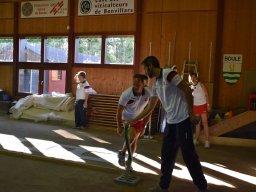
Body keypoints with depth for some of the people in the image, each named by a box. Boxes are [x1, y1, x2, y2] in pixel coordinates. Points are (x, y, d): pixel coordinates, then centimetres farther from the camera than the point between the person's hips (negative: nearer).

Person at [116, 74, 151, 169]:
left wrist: (143, 126, -7)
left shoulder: (148, 94, -23)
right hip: (127, 119, -3)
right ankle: (122, 153, 4)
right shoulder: (126, 94, -31)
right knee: (132, 137, -23)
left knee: (134, 142, 6)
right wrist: (119, 126, -12)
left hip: (139, 120, 3)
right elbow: (119, 111, -18)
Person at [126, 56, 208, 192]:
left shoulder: (168, 74, -11)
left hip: (183, 120, -8)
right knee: (167, 155, 12)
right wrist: (134, 120, 24)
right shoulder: (155, 85, 14)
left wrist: (191, 113, -14)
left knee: (188, 155, -1)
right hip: (171, 122, 8)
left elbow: (187, 90, -14)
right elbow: (150, 107, 20)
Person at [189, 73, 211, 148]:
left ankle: (207, 141, -2)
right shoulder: (190, 87, 3)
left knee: (204, 123, -5)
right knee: (197, 123, 10)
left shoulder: (201, 85, -7)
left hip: (203, 105, -3)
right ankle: (196, 140, 17)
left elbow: (206, 95, -6)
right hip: (195, 106, 3)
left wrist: (208, 104, -11)